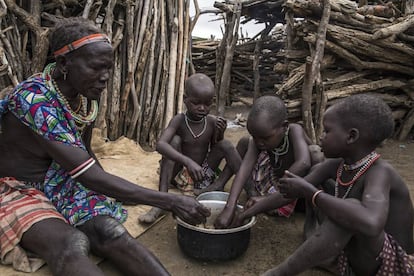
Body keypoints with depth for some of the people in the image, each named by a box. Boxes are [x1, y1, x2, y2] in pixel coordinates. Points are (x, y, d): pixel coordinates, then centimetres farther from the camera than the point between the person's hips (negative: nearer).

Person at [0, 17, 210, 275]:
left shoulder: (88, 98, -6)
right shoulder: (33, 99, -29)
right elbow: (89, 175, -33)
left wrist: (113, 192, 8)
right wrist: (171, 201, -34)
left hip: (60, 185, 5)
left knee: (111, 231, -23)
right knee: (71, 244, -35)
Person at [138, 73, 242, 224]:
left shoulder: (212, 122, -10)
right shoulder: (179, 120, -19)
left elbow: (217, 148, 1)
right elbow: (160, 144, -36)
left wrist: (220, 133, -21)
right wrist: (188, 161, -51)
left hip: (204, 174, 2)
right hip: (179, 173, -2)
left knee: (226, 144, -16)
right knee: (175, 140, -29)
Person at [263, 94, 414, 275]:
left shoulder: (379, 172, -29)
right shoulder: (338, 165, -7)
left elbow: (371, 224, -49)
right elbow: (295, 190, -2)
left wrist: (309, 192, -39)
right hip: (352, 255, 8)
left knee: (351, 206, -38)